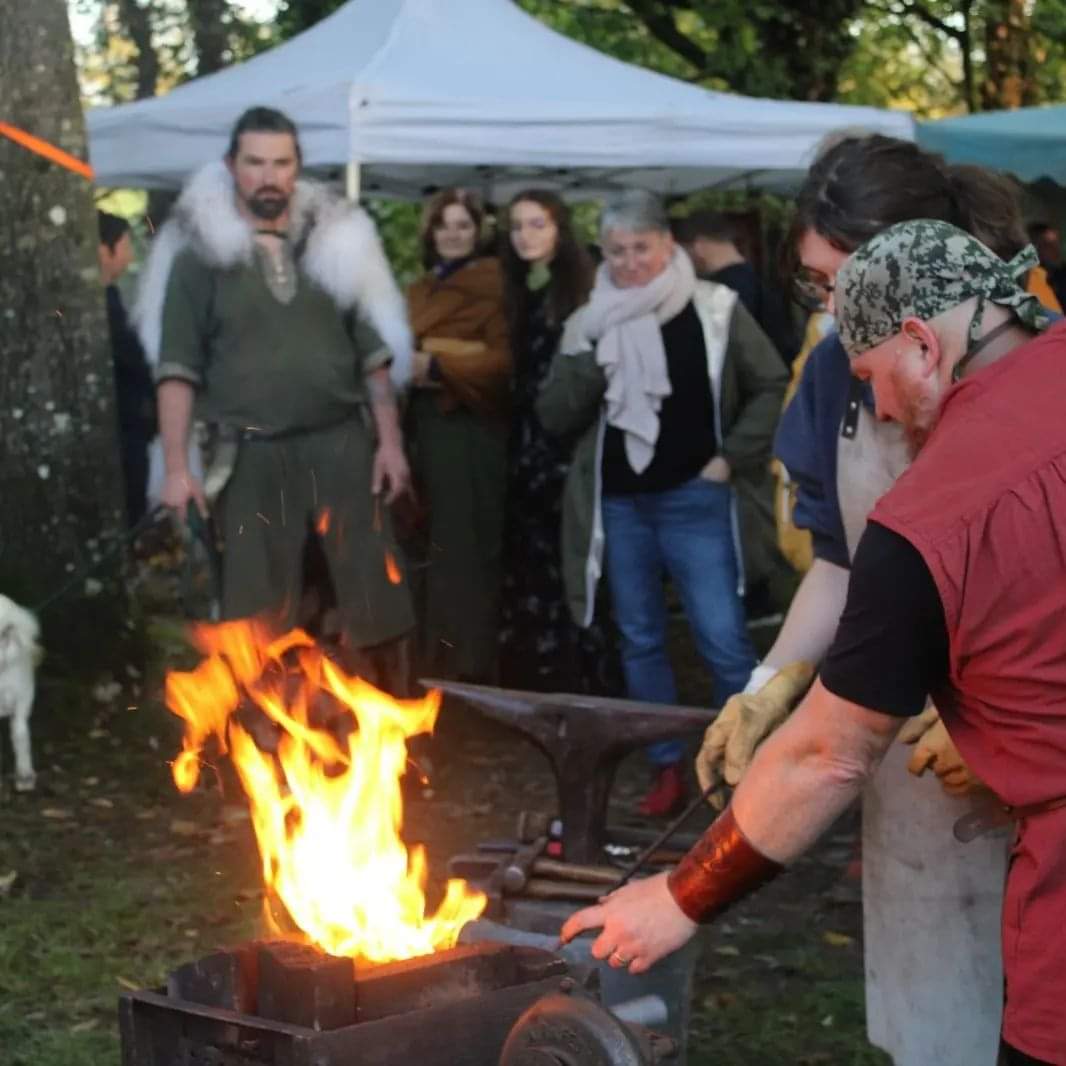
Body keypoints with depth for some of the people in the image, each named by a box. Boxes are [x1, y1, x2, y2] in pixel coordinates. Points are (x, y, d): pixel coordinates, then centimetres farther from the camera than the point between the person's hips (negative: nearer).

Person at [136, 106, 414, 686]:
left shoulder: (335, 241, 8)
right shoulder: (201, 253, 1)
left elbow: (374, 349, 11)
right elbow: (178, 367, -2)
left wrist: (389, 439, 3)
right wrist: (176, 466, -8)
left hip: (342, 444, 2)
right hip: (253, 456, -2)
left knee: (375, 603, 4)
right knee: (258, 617, 4)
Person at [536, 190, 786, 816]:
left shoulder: (714, 310, -2)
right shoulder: (590, 325, 6)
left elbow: (772, 386, 2)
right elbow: (555, 418, 0)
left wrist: (735, 457, -6)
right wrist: (589, 361, -14)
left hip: (695, 501, -4)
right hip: (618, 504, 4)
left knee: (724, 640, -7)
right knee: (641, 640, 10)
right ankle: (668, 770, 20)